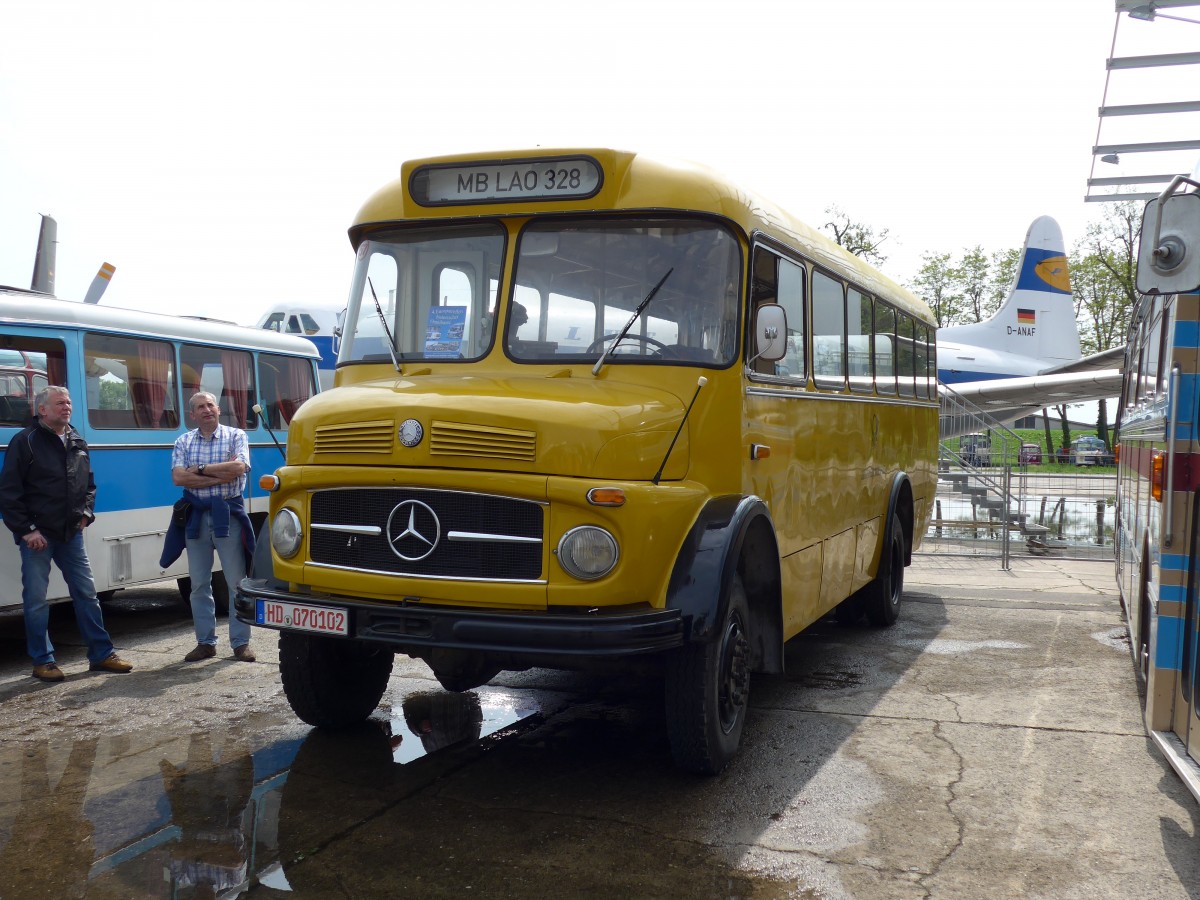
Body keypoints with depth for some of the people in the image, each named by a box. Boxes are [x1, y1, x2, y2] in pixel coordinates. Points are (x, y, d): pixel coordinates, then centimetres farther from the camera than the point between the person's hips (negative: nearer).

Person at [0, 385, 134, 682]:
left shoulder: (78, 443, 11)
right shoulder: (26, 441, -7)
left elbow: (89, 485, 22)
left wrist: (86, 513, 6)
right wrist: (26, 530, -14)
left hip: (71, 534, 6)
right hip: (38, 535, -6)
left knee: (86, 593, 8)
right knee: (36, 599, 2)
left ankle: (101, 654, 15)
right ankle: (42, 661, 12)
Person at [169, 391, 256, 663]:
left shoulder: (236, 436, 3)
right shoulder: (183, 442, 9)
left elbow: (239, 468, -15)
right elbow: (178, 477, -6)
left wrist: (200, 470, -10)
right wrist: (220, 476, -13)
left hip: (227, 515, -3)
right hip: (196, 516, 3)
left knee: (236, 581, 0)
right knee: (199, 583, 7)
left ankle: (241, 642, 7)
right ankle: (205, 642, 16)